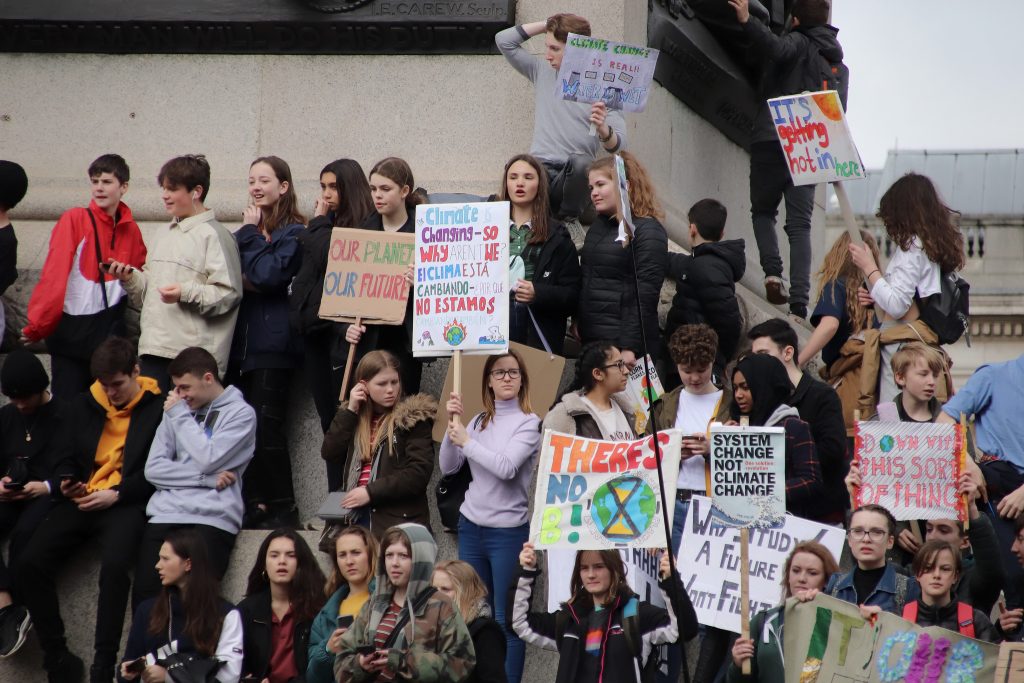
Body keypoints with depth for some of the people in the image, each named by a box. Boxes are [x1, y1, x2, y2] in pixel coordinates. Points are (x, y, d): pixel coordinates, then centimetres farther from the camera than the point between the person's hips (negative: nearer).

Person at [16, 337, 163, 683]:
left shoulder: (157, 409, 4)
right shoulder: (83, 406, 19)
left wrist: (115, 495, -14)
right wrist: (67, 483, -1)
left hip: (126, 503, -5)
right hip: (81, 500, 5)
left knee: (114, 565, -36)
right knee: (29, 563, -20)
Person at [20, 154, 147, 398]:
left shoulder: (130, 230, 7)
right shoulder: (74, 220, -8)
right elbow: (53, 275, -14)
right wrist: (37, 326, -18)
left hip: (111, 330, 4)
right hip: (71, 329, -4)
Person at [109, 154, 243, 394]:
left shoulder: (213, 235, -5)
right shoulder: (169, 235, 21)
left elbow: (229, 293, -12)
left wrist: (187, 293, -22)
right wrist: (130, 278, 7)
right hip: (155, 348, 8)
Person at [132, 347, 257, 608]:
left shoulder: (240, 413, 7)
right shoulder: (174, 414, 23)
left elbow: (208, 459, -8)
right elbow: (153, 469, 11)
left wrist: (181, 415, 4)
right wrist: (207, 479, -2)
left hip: (212, 519, -4)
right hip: (165, 515, 4)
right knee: (144, 594, -17)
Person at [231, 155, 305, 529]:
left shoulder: (293, 233, -3)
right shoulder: (248, 230, 19)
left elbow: (267, 276, -16)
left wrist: (251, 235, -7)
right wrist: (247, 233, -1)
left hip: (272, 343, -7)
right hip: (242, 341, 7)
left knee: (265, 428, -9)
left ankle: (282, 509, -3)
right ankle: (252, 505, 8)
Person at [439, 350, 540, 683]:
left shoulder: (529, 422, -8)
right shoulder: (479, 421, 7)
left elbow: (506, 468, -21)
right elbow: (447, 467, 5)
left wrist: (466, 441, -12)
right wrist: (453, 425, -7)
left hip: (508, 532, -5)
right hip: (470, 527, 5)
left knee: (506, 621, -2)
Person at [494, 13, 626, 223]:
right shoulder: (542, 73, 15)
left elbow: (618, 145, -6)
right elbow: (504, 40, 12)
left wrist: (603, 130, -29)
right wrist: (547, 25, 7)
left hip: (575, 176, -1)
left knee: (580, 162, -37)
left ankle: (569, 219, -11)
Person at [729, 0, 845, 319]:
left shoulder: (798, 42, -1)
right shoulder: (834, 57, 18)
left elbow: (776, 48, -26)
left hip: (771, 140, -4)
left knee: (763, 211, 15)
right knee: (800, 225, 2)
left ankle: (772, 272, -9)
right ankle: (799, 302, -11)